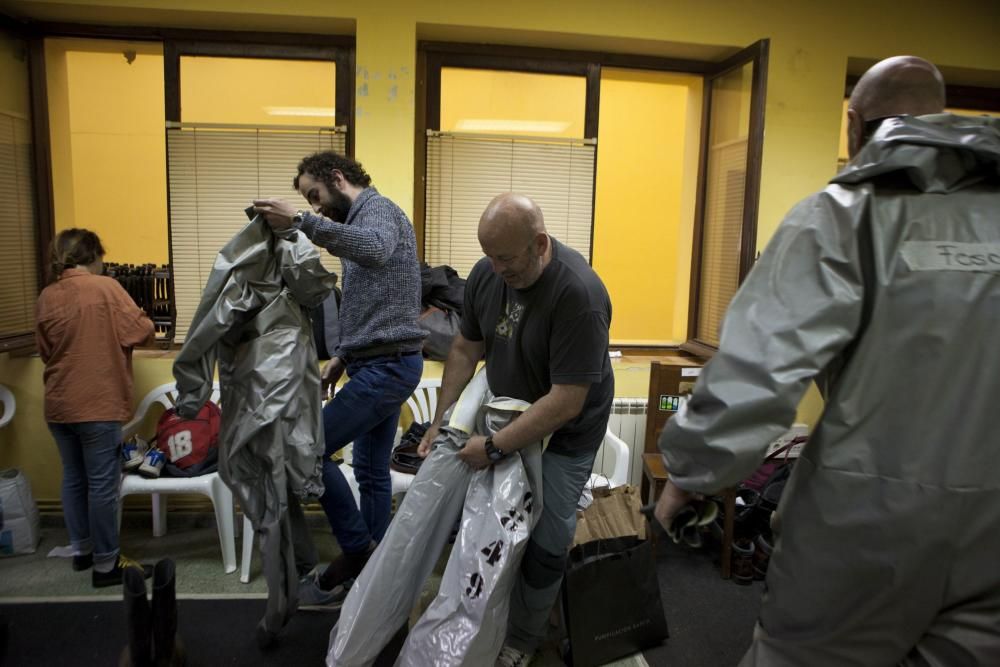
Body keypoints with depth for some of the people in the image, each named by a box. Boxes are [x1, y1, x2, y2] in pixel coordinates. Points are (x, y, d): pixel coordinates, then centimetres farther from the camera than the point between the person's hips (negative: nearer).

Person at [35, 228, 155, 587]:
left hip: (59, 406, 6)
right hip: (98, 404, -6)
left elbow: (44, 351, 15)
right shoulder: (105, 287, -11)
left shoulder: (46, 297, 5)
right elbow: (143, 331, -11)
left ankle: (81, 549, 31)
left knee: (73, 478, 17)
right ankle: (106, 563, 6)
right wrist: (119, 333, 10)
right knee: (102, 484, 0)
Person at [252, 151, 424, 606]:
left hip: (386, 366, -11)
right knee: (372, 472, 13)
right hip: (382, 364, 11)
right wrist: (342, 354, 18)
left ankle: (357, 549, 4)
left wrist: (301, 222, -40)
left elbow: (375, 250, -37)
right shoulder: (362, 219, 22)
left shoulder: (377, 208, -9)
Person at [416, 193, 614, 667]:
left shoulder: (578, 294, -31)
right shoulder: (485, 273, -12)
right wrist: (440, 423, -1)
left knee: (544, 543, -2)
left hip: (565, 431, -5)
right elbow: (465, 349, 1)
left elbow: (566, 402, -29)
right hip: (505, 414, 5)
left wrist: (495, 449, -26)